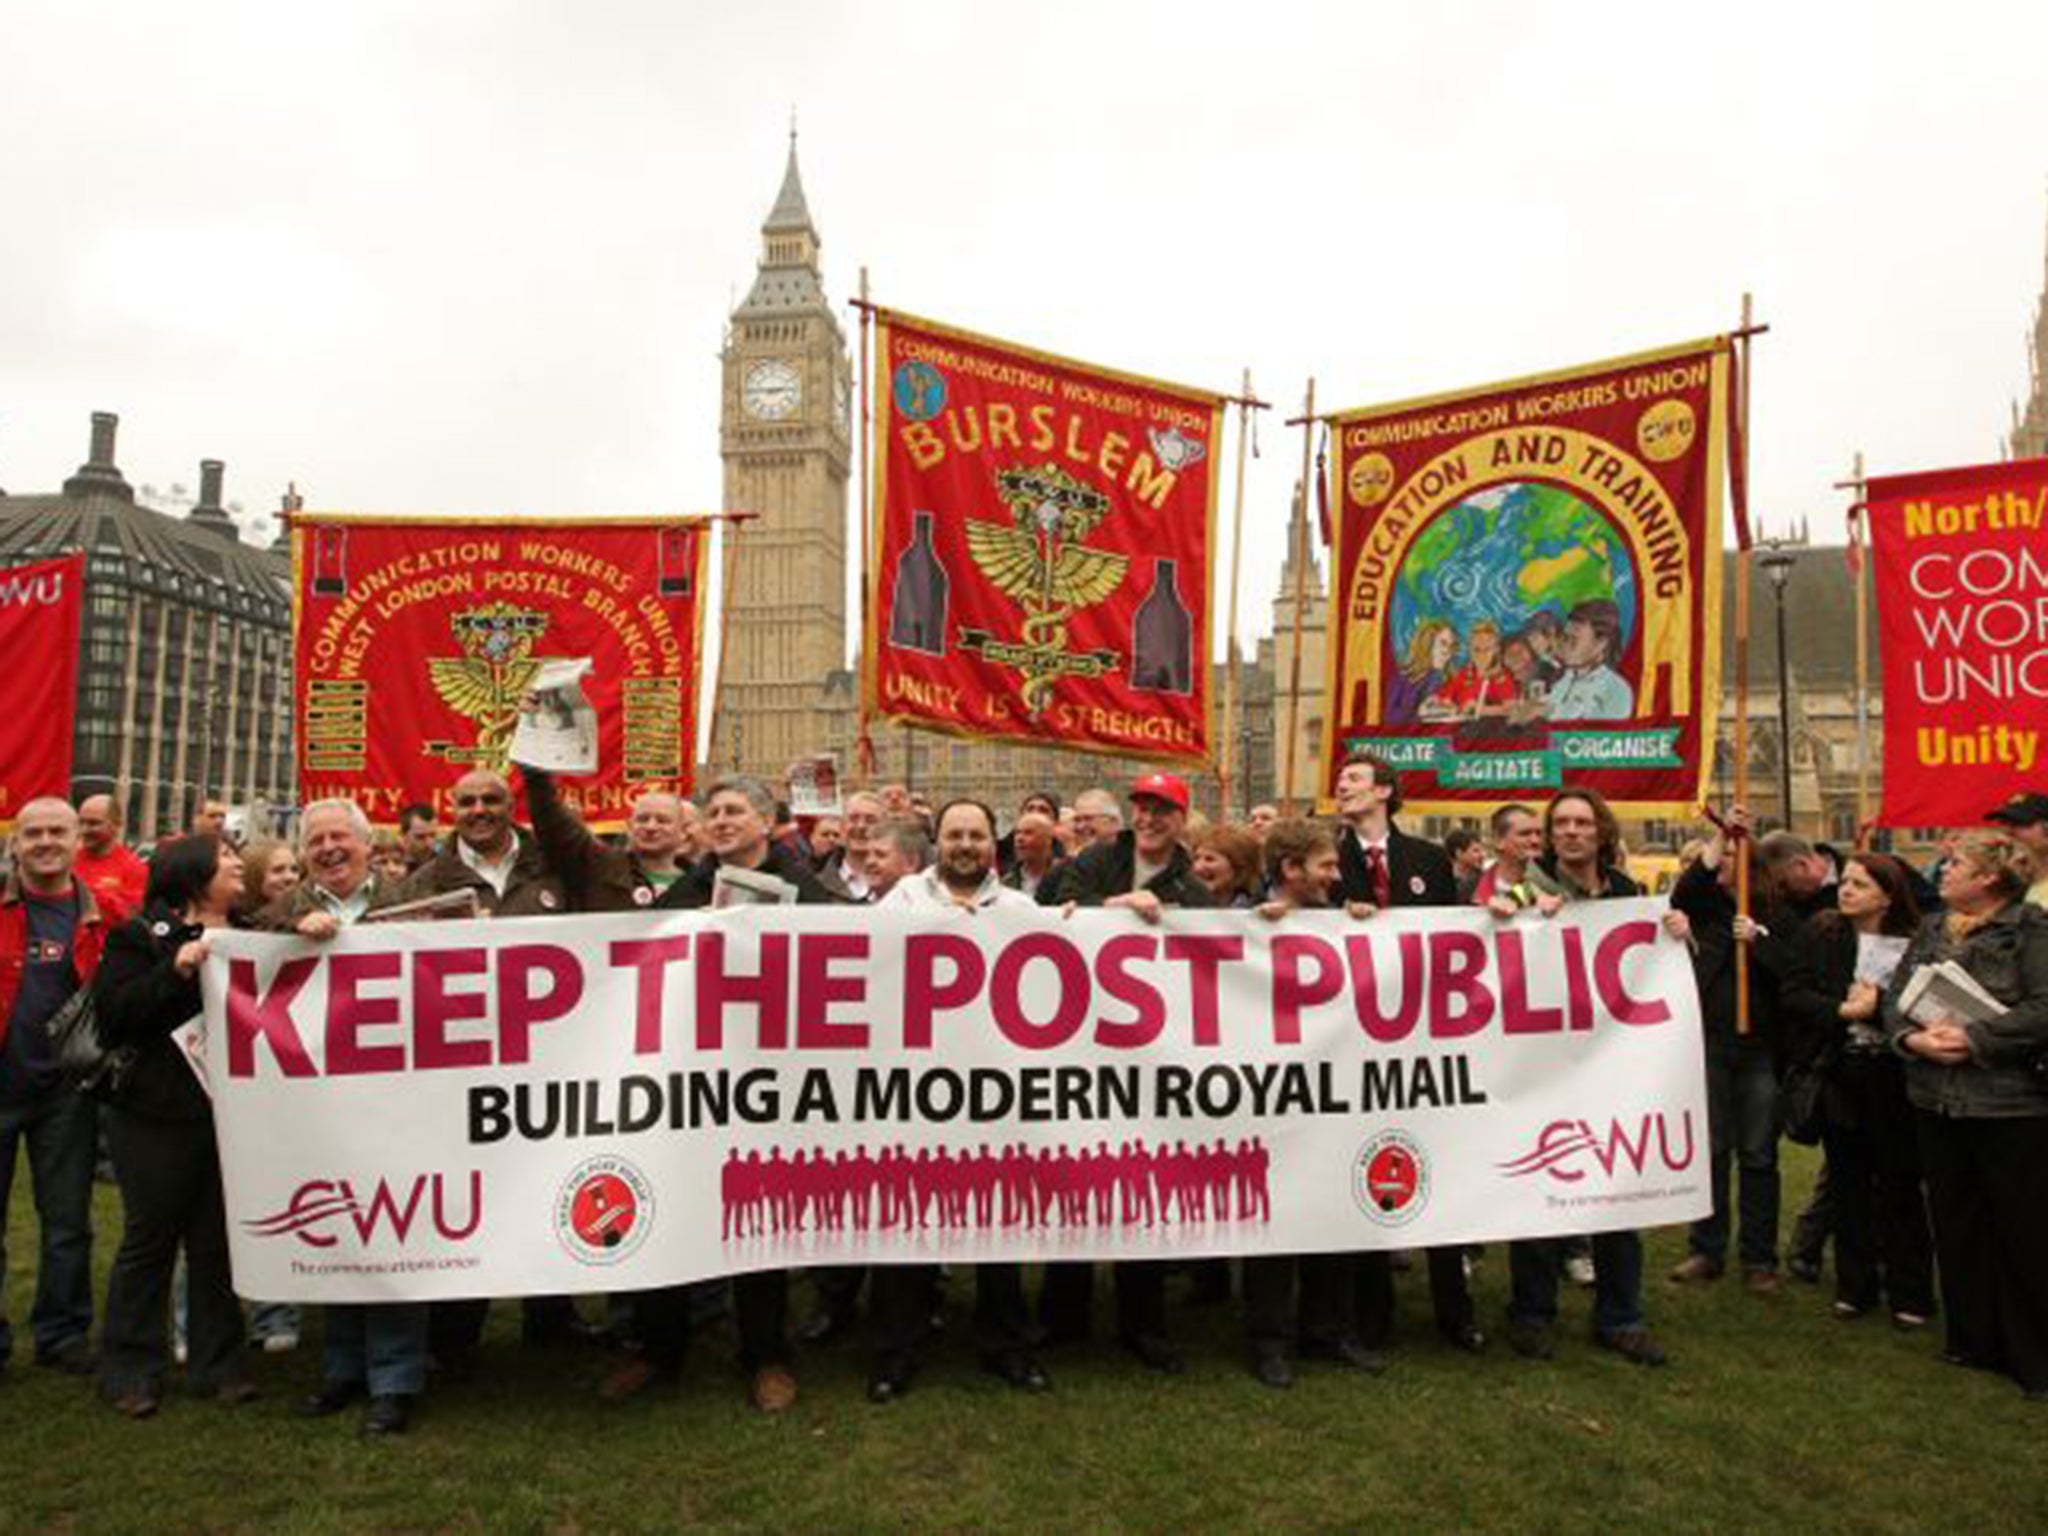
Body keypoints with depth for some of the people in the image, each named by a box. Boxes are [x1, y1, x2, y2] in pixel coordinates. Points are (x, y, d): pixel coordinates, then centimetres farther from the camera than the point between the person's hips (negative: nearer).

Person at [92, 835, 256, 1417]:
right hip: (158, 1115, -4)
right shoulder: (143, 936, -3)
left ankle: (216, 1364, 20)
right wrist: (176, 970, -22)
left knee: (219, 1240, 9)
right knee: (149, 1239, 6)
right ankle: (130, 1369, 20)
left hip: (229, 1111, 4)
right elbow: (112, 1011, -13)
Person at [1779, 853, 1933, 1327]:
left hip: (1892, 1076, -2)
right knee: (1849, 1182, 11)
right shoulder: (1822, 933, 2)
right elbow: (1791, 994, -3)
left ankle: (1910, 1292, 17)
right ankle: (1855, 1286, 22)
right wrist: (1842, 1009, -16)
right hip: (1837, 1073, 2)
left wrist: (1878, 1005, -18)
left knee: (1899, 1182, 5)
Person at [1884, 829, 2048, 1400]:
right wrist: (1914, 1037, -10)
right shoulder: (1930, 931, 11)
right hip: (1937, 1100, 6)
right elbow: (1895, 995, 8)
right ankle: (1973, 1339, 27)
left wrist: (1973, 1038, -20)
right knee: (1957, 1223, 13)